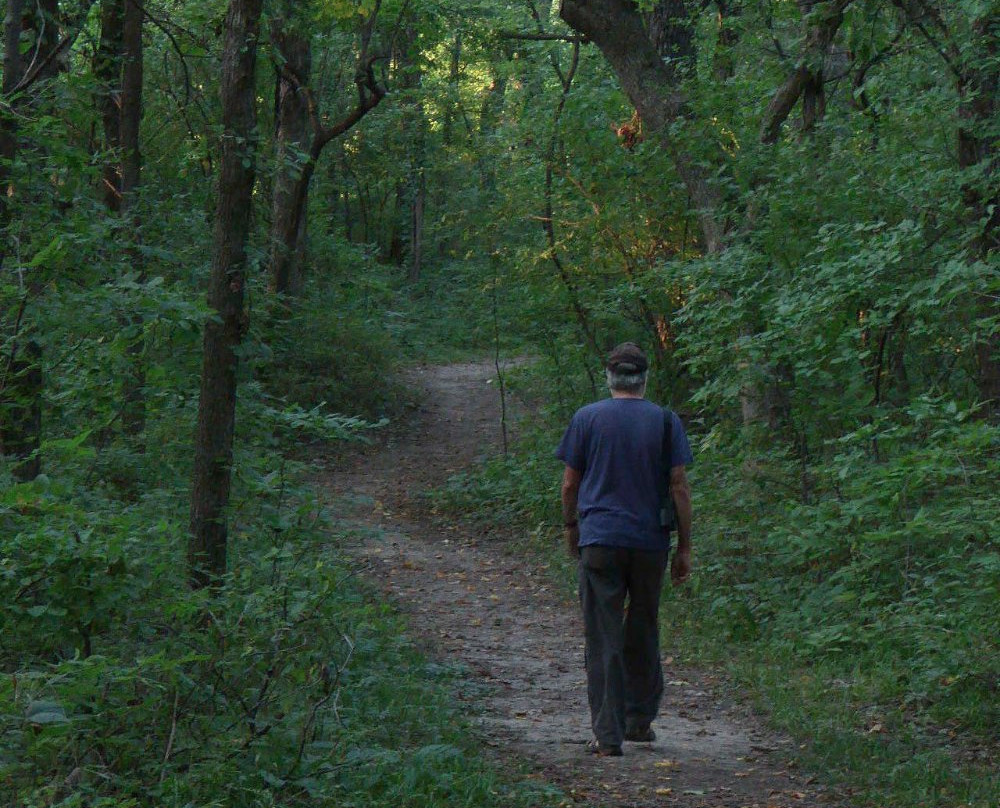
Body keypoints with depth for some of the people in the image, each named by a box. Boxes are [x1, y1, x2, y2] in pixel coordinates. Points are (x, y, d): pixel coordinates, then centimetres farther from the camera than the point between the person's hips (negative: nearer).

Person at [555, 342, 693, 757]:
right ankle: (640, 720, 26)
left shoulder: (587, 418, 1)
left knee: (604, 640, -1)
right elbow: (679, 486, 0)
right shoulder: (666, 421, 2)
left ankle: (608, 735, -5)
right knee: (643, 633, 18)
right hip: (650, 541, 2)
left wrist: (571, 528, 19)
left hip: (599, 541, -1)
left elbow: (570, 483, 3)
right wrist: (685, 547, 5)